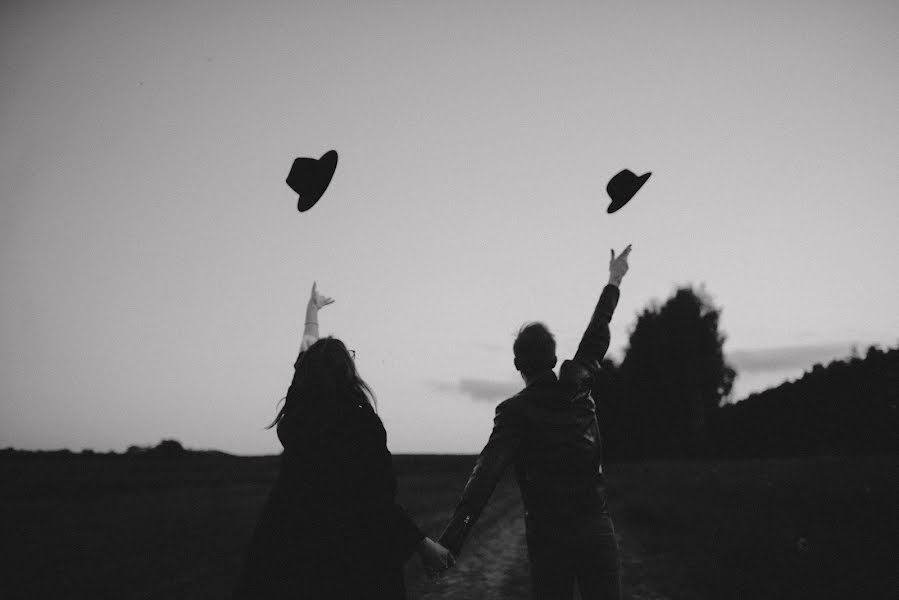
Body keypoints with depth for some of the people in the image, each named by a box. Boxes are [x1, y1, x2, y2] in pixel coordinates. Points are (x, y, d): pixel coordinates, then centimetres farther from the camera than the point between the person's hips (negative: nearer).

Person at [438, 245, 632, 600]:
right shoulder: (578, 388, 4)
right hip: (596, 527, 3)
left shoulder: (515, 412, -7)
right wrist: (613, 283, 36)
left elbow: (486, 474, -19)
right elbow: (596, 338, 20)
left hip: (547, 535, -2)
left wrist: (451, 539, -25)